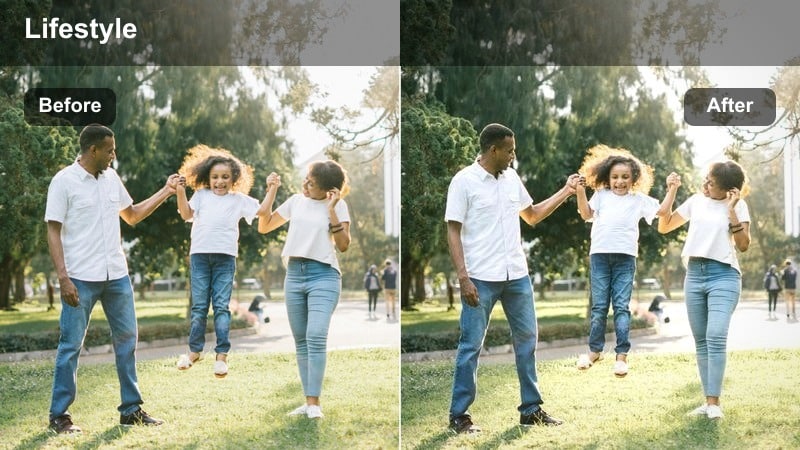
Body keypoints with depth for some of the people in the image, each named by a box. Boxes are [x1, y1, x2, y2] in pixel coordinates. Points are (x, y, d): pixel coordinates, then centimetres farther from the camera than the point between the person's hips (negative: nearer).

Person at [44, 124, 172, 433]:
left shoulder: (111, 178, 9)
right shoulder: (64, 181, -9)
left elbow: (132, 215, 21)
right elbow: (53, 232, -9)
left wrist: (165, 192, 14)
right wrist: (63, 277, -17)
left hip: (117, 275, 6)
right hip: (81, 278, -6)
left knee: (127, 339, 10)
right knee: (71, 345, 0)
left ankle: (131, 409, 19)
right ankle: (59, 415, 9)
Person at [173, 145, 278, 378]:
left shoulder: (239, 199, 12)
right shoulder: (201, 195, 14)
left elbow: (262, 210, 8)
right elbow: (186, 214, 4)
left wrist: (272, 188, 2)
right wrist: (180, 192, -5)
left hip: (225, 257, -1)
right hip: (200, 254, 1)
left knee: (221, 306, -2)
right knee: (199, 306, 5)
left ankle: (222, 354, -1)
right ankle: (194, 350, 15)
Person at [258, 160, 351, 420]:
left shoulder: (337, 205, 1)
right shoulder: (296, 201, 12)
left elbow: (343, 245, -7)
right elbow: (263, 227, 17)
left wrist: (332, 210, -13)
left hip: (323, 275, -5)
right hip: (294, 274, 5)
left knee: (316, 337, -18)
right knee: (301, 340, 5)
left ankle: (314, 403, -16)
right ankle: (308, 401, 9)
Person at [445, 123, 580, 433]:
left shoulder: (512, 178, 9)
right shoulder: (464, 181, -8)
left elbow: (532, 216, 22)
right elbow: (453, 232, -10)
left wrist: (566, 192, 15)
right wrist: (463, 277, -17)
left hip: (517, 276, 6)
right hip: (481, 279, -6)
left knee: (527, 340, 12)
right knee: (471, 346, 0)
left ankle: (531, 409, 23)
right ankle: (459, 415, 9)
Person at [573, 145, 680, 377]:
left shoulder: (639, 199, 13)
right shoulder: (601, 195, 13)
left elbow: (662, 210, 7)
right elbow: (586, 214, 3)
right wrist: (580, 192, -8)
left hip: (625, 257, -1)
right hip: (599, 255, 1)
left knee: (621, 306, -3)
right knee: (599, 306, 5)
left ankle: (622, 354, 0)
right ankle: (595, 350, 15)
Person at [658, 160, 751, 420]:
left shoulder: (738, 206, 0)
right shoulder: (695, 201, 11)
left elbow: (743, 246, -8)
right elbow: (663, 227, 15)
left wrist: (731, 211, -15)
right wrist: (670, 193, 5)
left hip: (724, 275, -5)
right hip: (694, 274, 5)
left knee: (716, 337, -19)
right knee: (701, 341, 5)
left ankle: (714, 403, -18)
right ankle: (708, 401, 9)